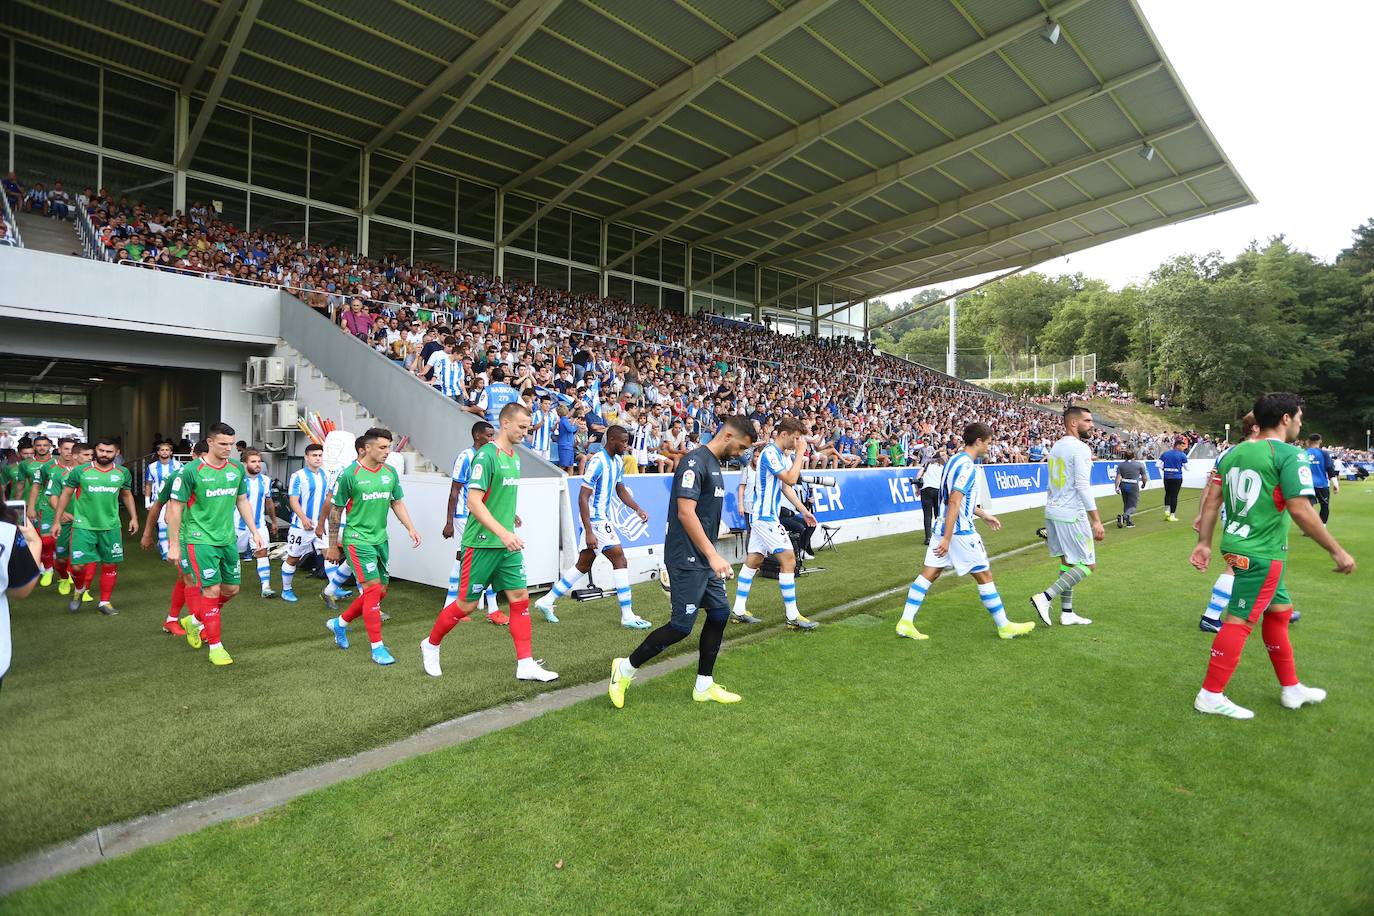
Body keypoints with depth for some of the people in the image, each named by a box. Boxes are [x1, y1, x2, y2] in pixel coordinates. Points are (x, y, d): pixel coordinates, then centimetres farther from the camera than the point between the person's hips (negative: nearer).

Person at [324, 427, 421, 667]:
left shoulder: (390, 472, 4)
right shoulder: (350, 474, -12)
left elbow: (397, 503, 14)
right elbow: (335, 511, -4)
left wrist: (410, 528, 2)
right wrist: (333, 546, 0)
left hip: (381, 539, 7)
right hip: (358, 539, -6)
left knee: (380, 591, 11)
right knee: (373, 589, -11)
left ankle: (340, 623, 36)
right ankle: (377, 647, 0)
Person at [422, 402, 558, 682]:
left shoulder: (514, 456, 11)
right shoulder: (486, 455, -16)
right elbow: (474, 502, -22)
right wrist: (503, 533, -27)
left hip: (507, 543, 8)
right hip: (482, 543, -8)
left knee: (520, 598, 3)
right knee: (467, 604, 5)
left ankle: (525, 664, 9)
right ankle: (430, 646, 30)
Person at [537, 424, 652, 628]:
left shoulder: (618, 462, 8)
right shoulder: (597, 462, -19)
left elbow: (621, 490, 20)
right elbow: (583, 498, -21)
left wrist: (637, 509, 3)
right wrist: (589, 532, -24)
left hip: (605, 519, 10)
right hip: (596, 521, -9)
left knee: (583, 566, 15)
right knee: (620, 561, -7)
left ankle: (547, 601, 26)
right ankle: (628, 616, 2)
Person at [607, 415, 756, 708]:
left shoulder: (714, 464, 14)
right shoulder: (695, 462, -17)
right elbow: (686, 513, -24)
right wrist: (713, 555, -24)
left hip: (704, 560, 10)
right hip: (686, 560, -10)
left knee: (719, 613, 10)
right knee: (682, 626, -4)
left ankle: (704, 686, 22)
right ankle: (625, 668, 14)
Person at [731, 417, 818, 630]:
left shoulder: (779, 454, 15)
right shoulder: (769, 453, -16)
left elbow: (786, 487, 20)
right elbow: (791, 479, -22)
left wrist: (803, 510, 18)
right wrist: (800, 454, -12)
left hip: (763, 516, 10)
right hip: (765, 516, -10)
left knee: (753, 561, 11)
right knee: (788, 560, -9)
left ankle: (739, 611, 17)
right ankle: (793, 617, -3)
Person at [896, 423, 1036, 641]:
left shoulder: (955, 460, 14)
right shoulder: (967, 466, -17)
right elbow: (954, 503, -23)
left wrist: (983, 514, 31)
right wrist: (947, 538, -24)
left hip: (943, 527, 9)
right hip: (960, 531, -9)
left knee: (929, 574, 6)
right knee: (984, 576, 5)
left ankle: (906, 623, 4)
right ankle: (1004, 627, 19)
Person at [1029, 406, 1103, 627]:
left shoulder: (1057, 446, 13)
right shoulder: (1080, 448, -14)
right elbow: (1083, 486, -20)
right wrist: (1096, 521, -19)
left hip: (1053, 511, 9)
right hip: (1071, 515, -9)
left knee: (1068, 562, 15)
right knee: (1088, 565, 0)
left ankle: (1067, 613, 20)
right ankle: (1045, 598, -10)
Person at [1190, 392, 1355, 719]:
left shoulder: (1233, 453, 9)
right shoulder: (1290, 454, -12)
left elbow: (1211, 502, 8)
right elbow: (1300, 510, -17)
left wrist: (1204, 543, 12)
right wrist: (1338, 551, -8)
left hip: (1238, 545, 8)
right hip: (1262, 553, -8)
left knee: (1279, 611, 22)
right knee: (1240, 620, -3)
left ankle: (1291, 689, 35)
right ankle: (1210, 695, 4)